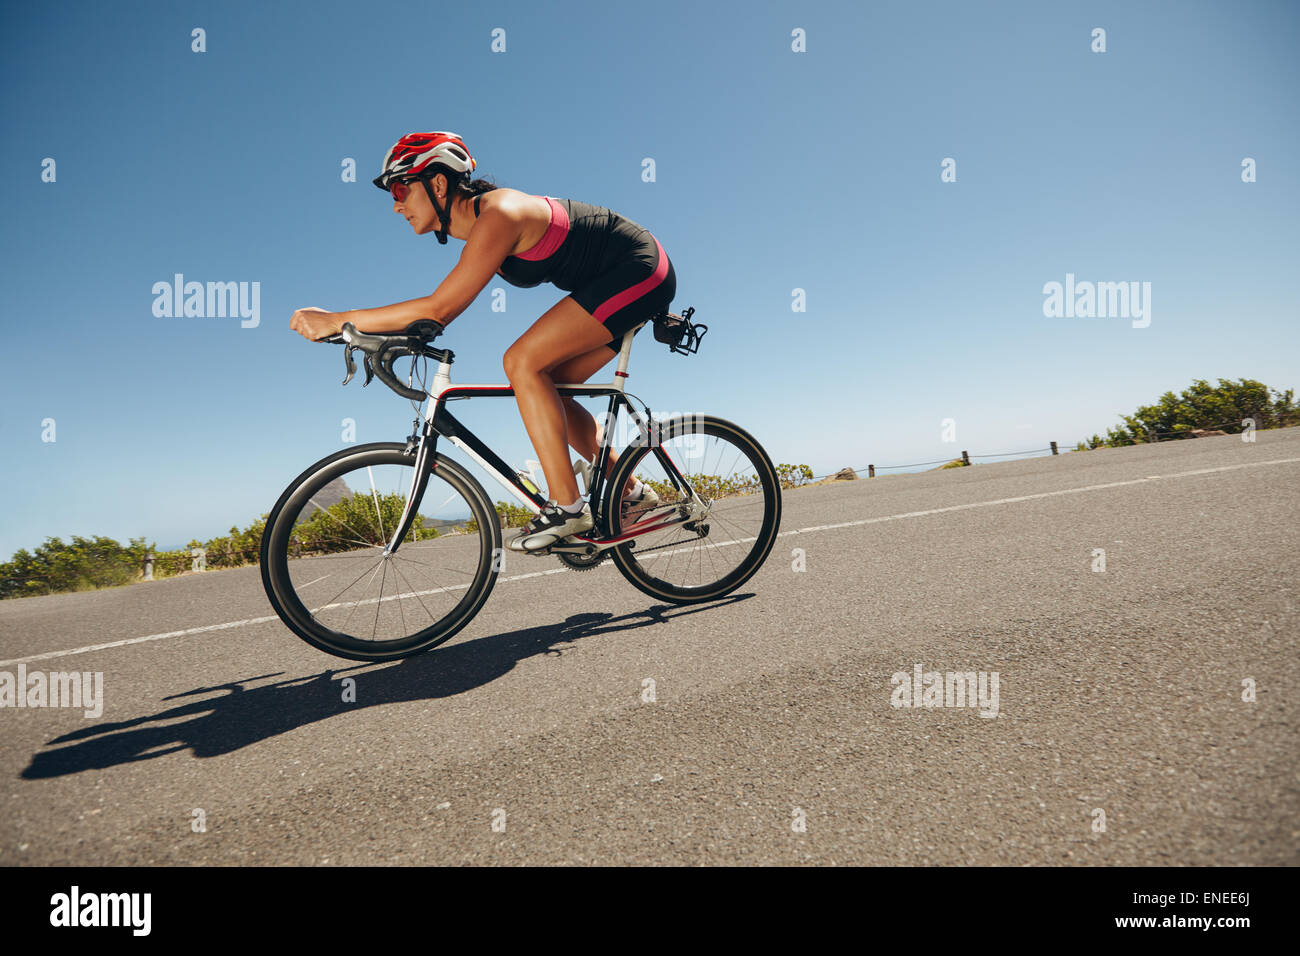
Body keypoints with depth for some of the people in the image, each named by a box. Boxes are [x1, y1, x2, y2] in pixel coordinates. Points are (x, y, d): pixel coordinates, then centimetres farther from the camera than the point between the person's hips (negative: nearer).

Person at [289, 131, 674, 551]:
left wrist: (335, 320, -25)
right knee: (543, 388, 6)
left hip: (637, 271, -10)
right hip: (623, 277, 10)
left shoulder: (497, 215, -23)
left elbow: (439, 308, -29)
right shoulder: (479, 219, 6)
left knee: (523, 361, -19)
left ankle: (566, 507, -15)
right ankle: (631, 491, 14)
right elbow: (441, 308, 15)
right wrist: (358, 328, 5)